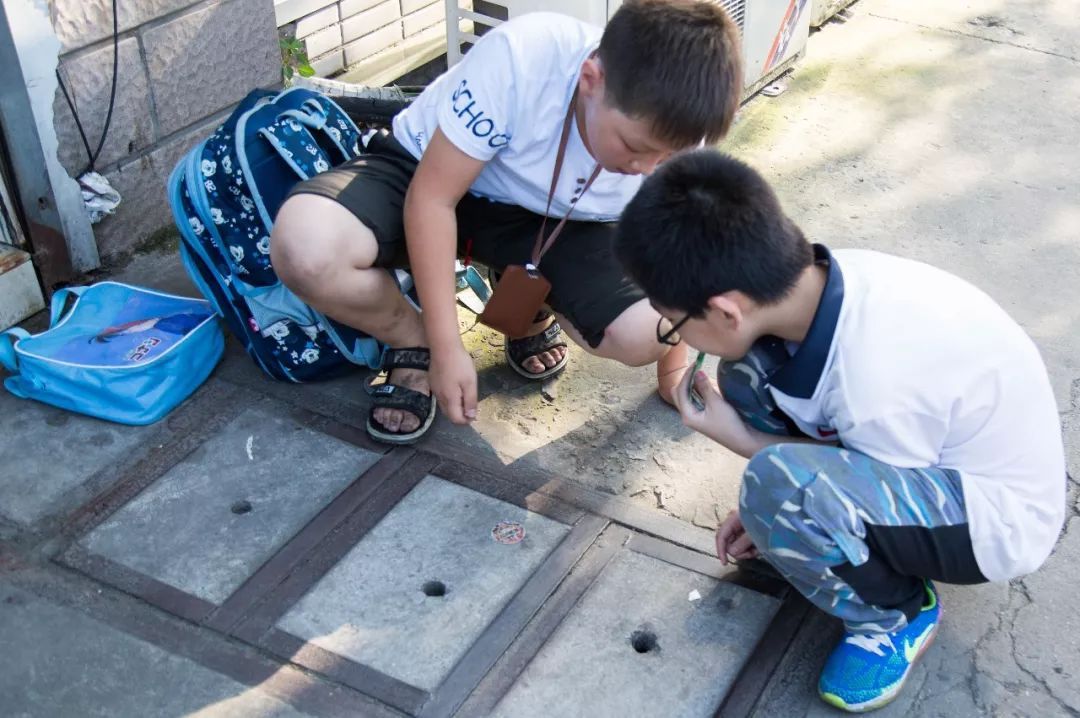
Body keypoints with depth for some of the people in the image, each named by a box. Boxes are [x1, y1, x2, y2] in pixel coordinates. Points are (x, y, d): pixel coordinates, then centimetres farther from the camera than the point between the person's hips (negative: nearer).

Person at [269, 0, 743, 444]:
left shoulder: (672, 132, -23)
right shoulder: (520, 59, -36)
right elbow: (432, 197, -27)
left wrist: (674, 374, 3)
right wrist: (447, 350, -25)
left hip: (548, 220, 3)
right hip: (424, 172, -2)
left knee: (643, 335, -23)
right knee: (304, 246, -34)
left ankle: (530, 311, 12)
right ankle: (414, 342, -2)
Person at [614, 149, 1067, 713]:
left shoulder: (876, 390, -38)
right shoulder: (824, 276, -17)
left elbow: (834, 487, -15)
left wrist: (739, 439, -12)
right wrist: (772, 512, 3)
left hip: (994, 521, -7)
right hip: (930, 454, 7)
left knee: (778, 485, -34)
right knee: (749, 372, -7)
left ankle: (895, 615, -3)